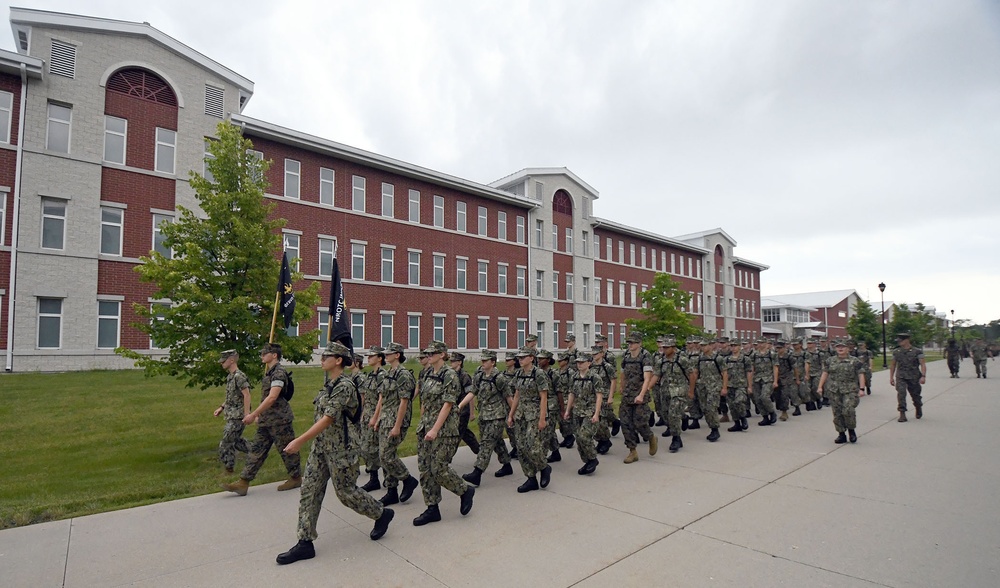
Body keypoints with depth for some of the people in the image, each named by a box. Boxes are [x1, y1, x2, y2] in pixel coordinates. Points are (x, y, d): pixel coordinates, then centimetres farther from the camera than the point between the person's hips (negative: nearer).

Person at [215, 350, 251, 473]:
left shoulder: (239, 376, -17)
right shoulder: (230, 376, 12)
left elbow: (247, 395, -21)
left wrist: (247, 414, -24)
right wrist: (221, 407, 19)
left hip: (237, 416, -9)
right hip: (232, 415, 9)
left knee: (226, 443, -2)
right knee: (236, 440, 18)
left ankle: (229, 469, 9)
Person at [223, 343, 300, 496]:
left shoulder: (279, 373, -17)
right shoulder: (268, 373, 14)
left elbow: (272, 398, -25)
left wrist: (253, 414, -25)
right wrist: (259, 415, 20)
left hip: (279, 420, -9)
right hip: (266, 421, 9)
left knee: (287, 450, 3)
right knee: (256, 450, 7)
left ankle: (296, 478, 18)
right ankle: (243, 483, 10)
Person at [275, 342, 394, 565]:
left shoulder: (345, 386, -21)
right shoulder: (329, 384, 9)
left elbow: (328, 419, -25)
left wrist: (300, 440, -26)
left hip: (339, 449, -9)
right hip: (320, 447, 9)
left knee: (346, 491, 4)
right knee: (309, 492, 7)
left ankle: (382, 514, 25)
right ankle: (305, 543, 16)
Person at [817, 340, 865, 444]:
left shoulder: (855, 361, 3)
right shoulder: (830, 361, 10)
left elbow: (861, 375, 0)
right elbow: (825, 374, 11)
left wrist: (861, 388, -9)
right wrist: (820, 386, 5)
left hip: (850, 390, -3)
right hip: (834, 390, 3)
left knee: (848, 410, -16)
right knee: (837, 413, 3)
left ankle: (851, 430, 10)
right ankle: (841, 434, 13)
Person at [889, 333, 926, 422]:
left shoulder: (917, 352, -3)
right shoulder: (896, 352, 6)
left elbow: (923, 364, -7)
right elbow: (892, 365, 14)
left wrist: (923, 376, -19)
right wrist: (891, 377, 12)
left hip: (914, 378, -1)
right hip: (900, 377, 1)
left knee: (915, 395, 11)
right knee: (901, 393, -17)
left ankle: (919, 409, 42)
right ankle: (902, 414, -14)